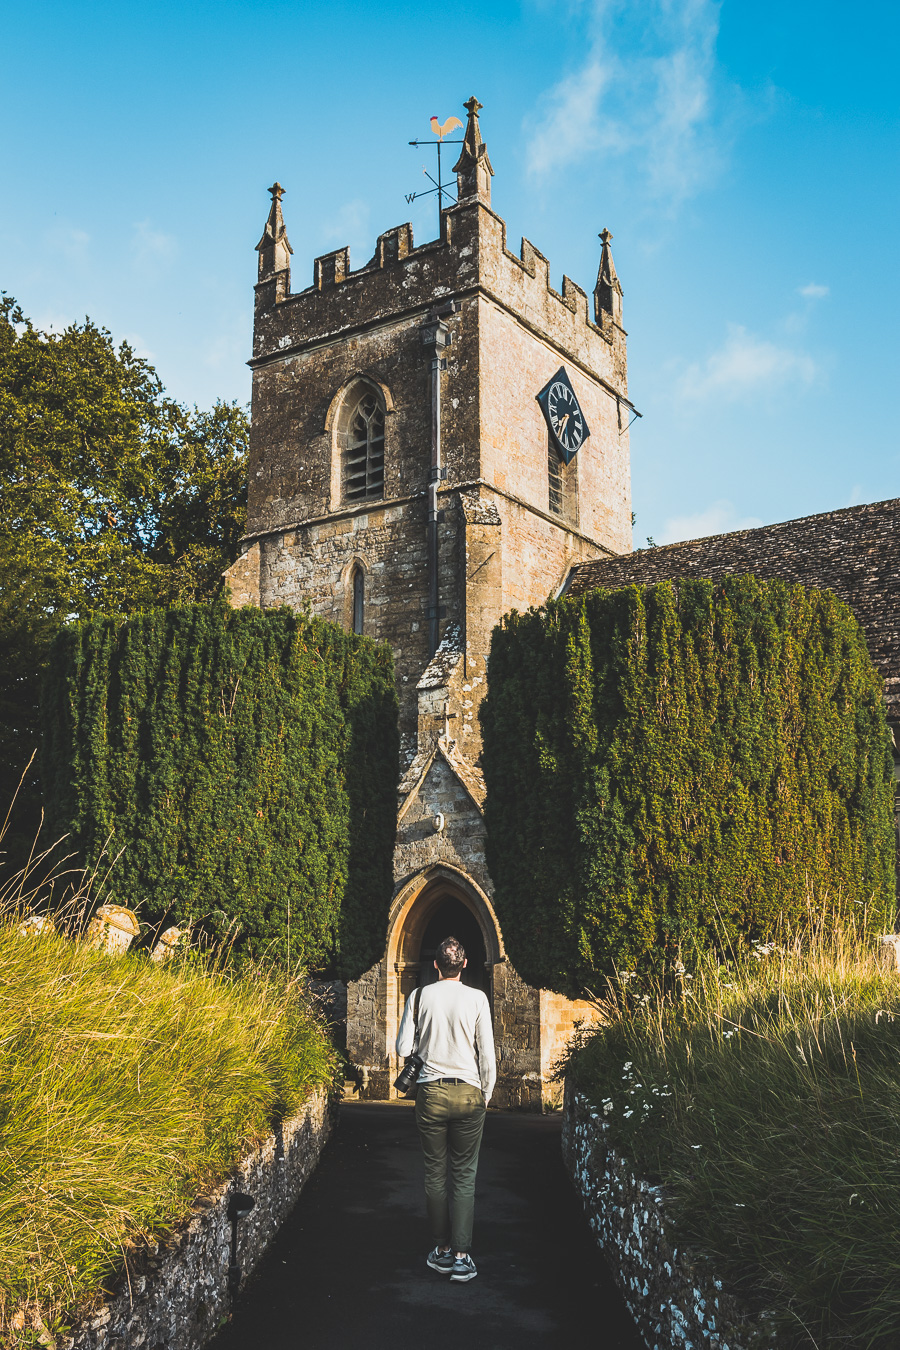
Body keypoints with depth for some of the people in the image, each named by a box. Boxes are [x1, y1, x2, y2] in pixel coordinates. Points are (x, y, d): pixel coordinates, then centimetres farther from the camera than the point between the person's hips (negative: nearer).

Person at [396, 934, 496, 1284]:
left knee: (435, 1173, 12)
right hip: (468, 1093, 0)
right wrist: (485, 1096, 10)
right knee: (464, 1175, 6)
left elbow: (403, 1049, -1)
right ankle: (461, 1256, 4)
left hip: (431, 1093, 1)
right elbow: (487, 1055, -3)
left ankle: (442, 1251, 19)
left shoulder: (419, 996, -2)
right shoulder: (477, 998, -5)